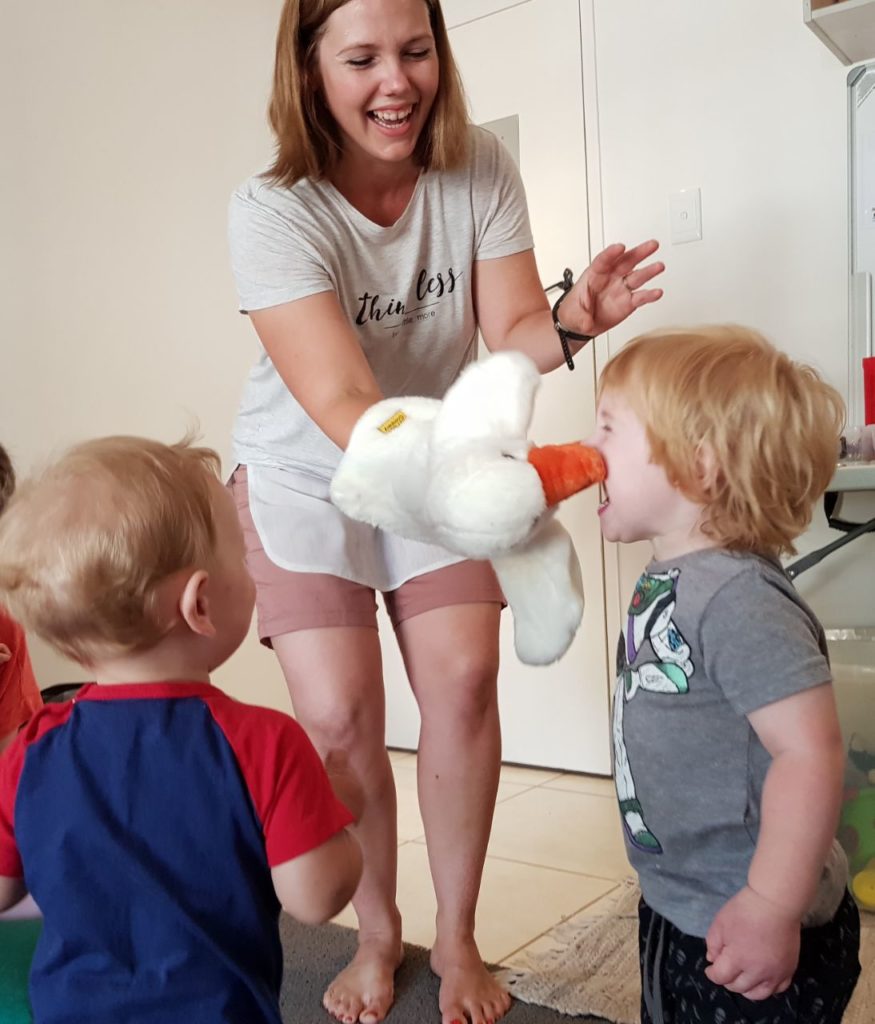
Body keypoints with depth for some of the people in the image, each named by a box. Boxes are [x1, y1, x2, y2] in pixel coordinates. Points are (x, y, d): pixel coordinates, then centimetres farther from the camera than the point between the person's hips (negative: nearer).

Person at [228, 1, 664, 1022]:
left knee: (464, 680, -9)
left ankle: (456, 938, 13)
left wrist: (575, 317, -36)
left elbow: (509, 332, -12)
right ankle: (377, 935, 16)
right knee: (338, 712, -12)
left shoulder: (480, 171, -12)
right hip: (306, 474, -2)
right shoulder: (273, 211, -25)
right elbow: (343, 405, -35)